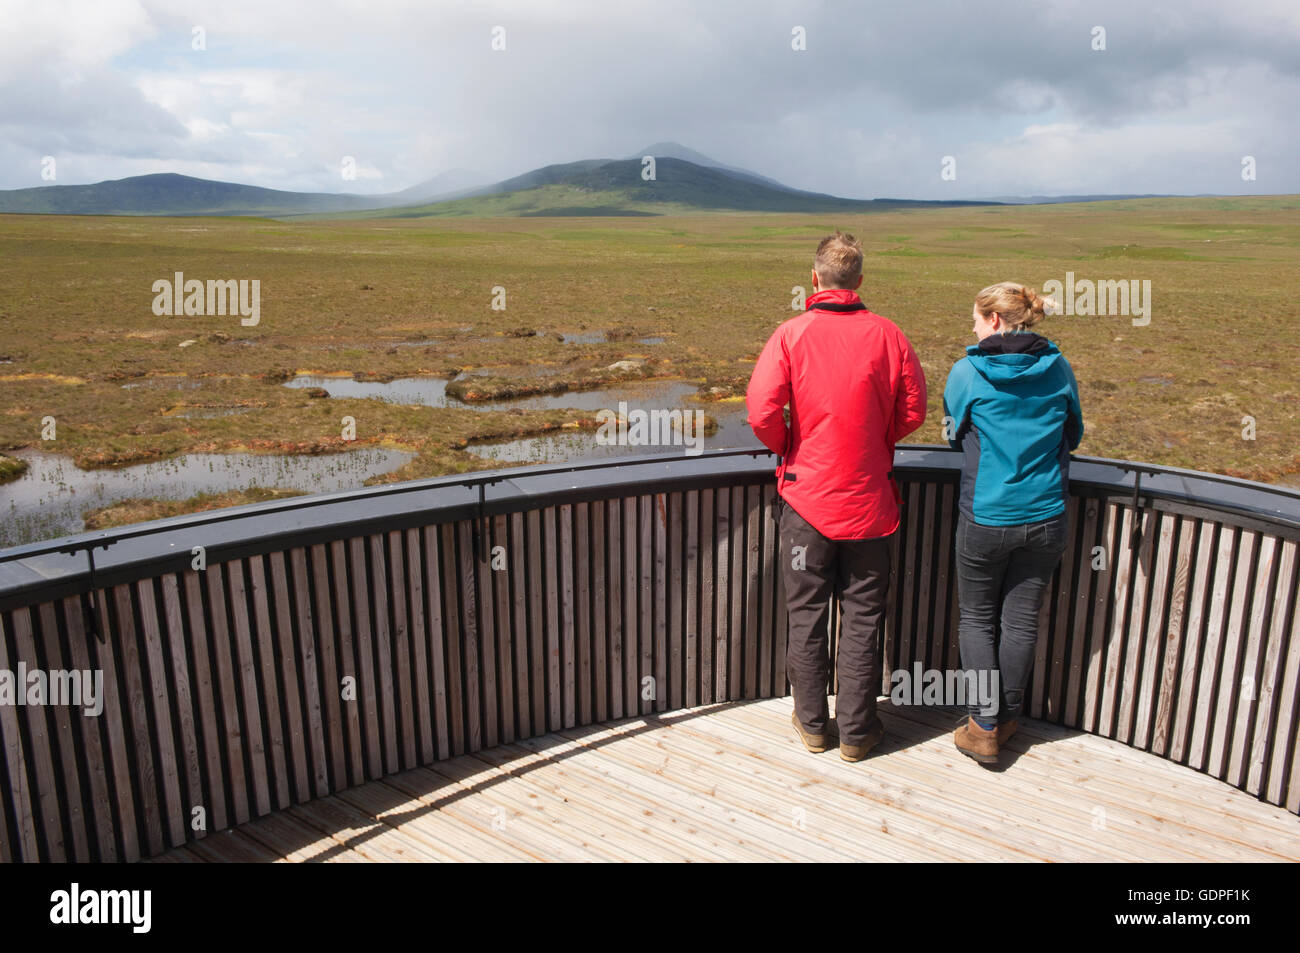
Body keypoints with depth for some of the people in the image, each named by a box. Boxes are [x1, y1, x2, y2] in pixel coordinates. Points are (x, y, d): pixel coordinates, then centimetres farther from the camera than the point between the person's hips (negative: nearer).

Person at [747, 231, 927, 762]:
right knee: (862, 617, 12)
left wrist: (787, 448, 4)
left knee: (806, 614, 14)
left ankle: (812, 723, 26)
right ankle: (856, 731, 23)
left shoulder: (791, 334, -10)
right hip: (868, 499, 1)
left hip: (806, 497, -1)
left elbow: (762, 411, -16)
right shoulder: (888, 335, -4)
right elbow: (913, 412, 2)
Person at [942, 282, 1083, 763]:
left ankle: (983, 726, 14)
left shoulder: (968, 372, -11)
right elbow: (1073, 435, 12)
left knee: (977, 618, 13)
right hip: (1046, 516, 3)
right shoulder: (1058, 368, -1)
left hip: (986, 517, -3)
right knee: (1021, 619, 14)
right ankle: (1007, 717, 28)